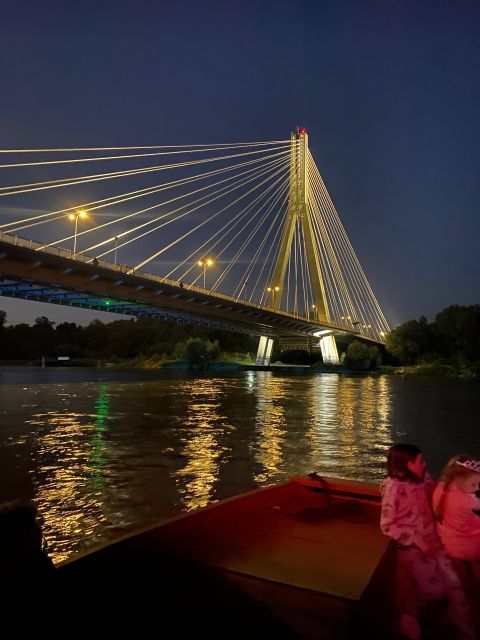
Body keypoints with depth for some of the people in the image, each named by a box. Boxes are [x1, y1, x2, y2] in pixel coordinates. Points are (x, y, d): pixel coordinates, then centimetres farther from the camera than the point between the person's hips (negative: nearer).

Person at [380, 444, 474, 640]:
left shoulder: (423, 480, 1)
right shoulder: (394, 487, -20)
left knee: (454, 584, -4)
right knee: (435, 589, -12)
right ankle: (408, 610, 17)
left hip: (430, 541, 6)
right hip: (409, 546, -6)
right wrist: (417, 541, -19)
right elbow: (387, 526, -17)